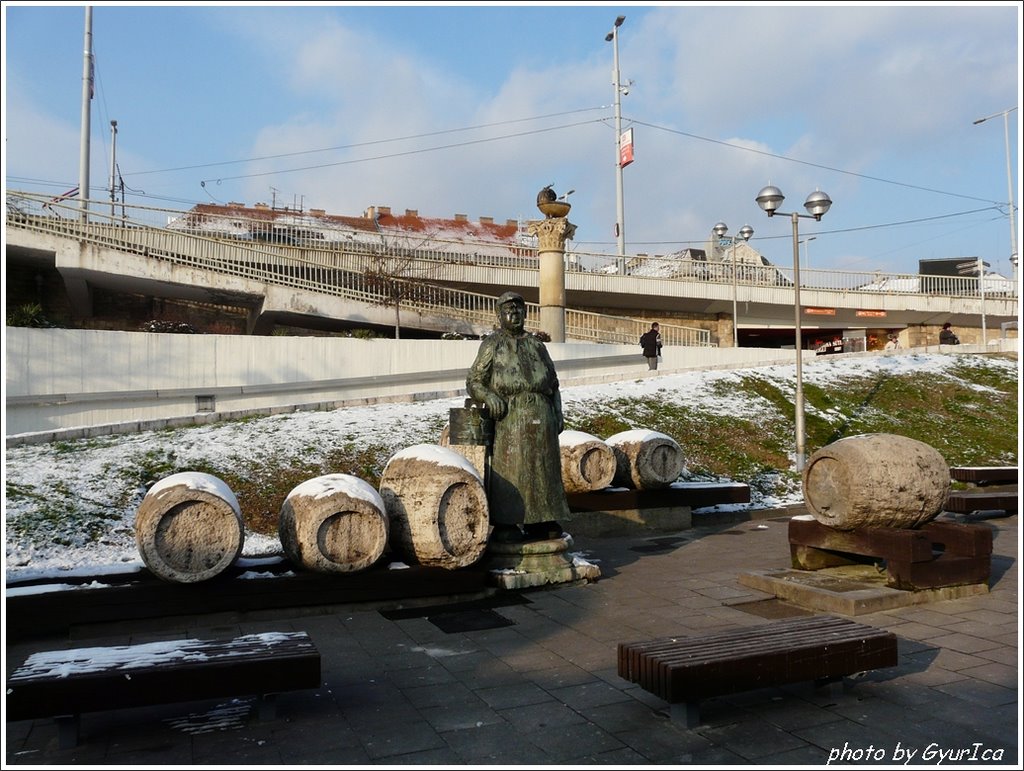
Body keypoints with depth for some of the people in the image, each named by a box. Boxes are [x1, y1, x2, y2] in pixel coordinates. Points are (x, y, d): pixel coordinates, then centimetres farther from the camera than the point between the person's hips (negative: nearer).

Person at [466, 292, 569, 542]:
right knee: (509, 467, -6)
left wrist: (558, 414, 11)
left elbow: (553, 382, 22)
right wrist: (489, 397, -17)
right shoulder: (492, 344, 8)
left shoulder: (536, 344, 19)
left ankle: (538, 522, 14)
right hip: (510, 416, -4)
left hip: (541, 417, 4)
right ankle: (505, 525, -1)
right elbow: (474, 381, 4)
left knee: (542, 466, 5)